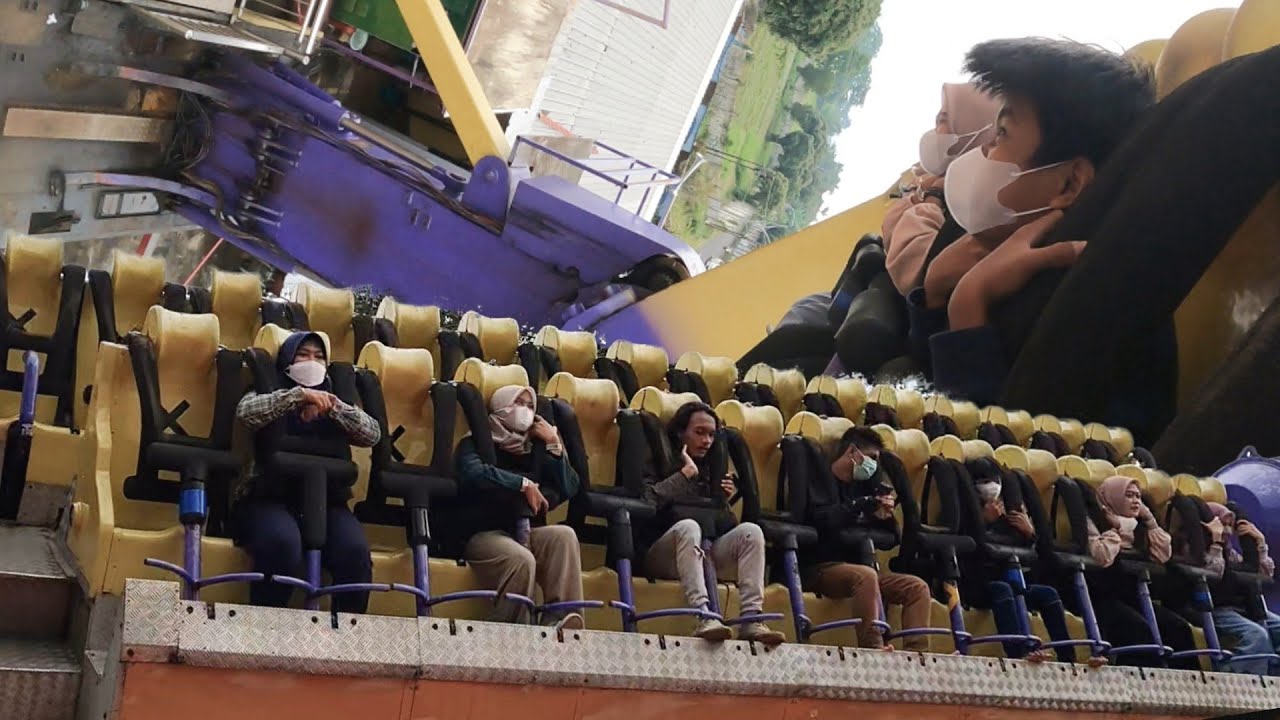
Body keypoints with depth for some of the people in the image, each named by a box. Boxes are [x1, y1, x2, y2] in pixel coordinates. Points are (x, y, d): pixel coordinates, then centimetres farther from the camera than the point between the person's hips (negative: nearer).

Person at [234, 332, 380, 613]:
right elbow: (245, 413, -9)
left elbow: (373, 434, 5)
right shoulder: (270, 394, 15)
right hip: (272, 495, -2)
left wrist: (333, 407, -10)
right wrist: (298, 395, -16)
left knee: (355, 551, -29)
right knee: (283, 544, -37)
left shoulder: (332, 398, 23)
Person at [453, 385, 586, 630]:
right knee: (522, 560, -35)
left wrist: (554, 445, 3)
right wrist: (524, 484, -14)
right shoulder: (476, 444, 7)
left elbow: (569, 489, 9)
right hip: (481, 534, -5)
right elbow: (475, 474, -19)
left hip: (521, 532, 5)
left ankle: (560, 617, -33)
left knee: (564, 535, -25)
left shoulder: (534, 450, 20)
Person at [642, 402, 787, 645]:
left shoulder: (711, 469, 24)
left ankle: (751, 618, -32)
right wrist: (685, 473, -6)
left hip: (703, 551, 5)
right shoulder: (658, 463, 8)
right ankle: (703, 616, -49)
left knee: (750, 530, -18)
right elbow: (647, 501, -15)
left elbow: (723, 524, 20)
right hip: (662, 556, -5)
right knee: (688, 526, -36)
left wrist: (724, 500, 2)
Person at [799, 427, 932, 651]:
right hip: (820, 567, -8)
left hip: (855, 567, 8)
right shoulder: (821, 479, 1)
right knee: (865, 575, -36)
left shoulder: (859, 485, 20)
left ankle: (916, 653, -18)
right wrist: (863, 505, -14)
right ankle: (873, 648, -41)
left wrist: (885, 516, -2)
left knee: (917, 587, -6)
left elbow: (889, 537, 20)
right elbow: (821, 519, -20)